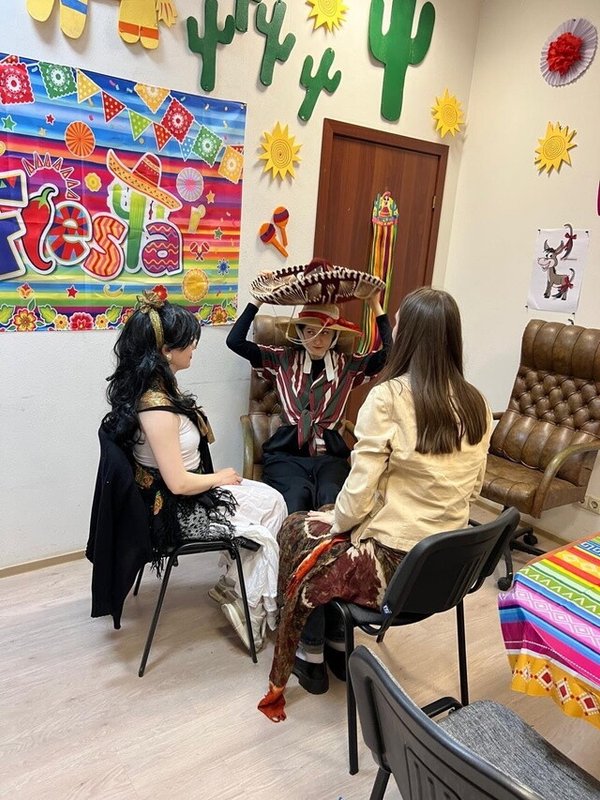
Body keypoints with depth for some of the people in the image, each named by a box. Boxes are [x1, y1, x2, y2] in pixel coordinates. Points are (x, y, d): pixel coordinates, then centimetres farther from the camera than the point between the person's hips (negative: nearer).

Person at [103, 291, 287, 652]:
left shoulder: (151, 387, -1)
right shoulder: (157, 407, -31)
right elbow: (179, 483, -25)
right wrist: (221, 478, -11)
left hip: (175, 498, 9)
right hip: (179, 511, -9)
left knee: (272, 501, 9)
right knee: (273, 506, 3)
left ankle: (234, 585, 17)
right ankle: (246, 603, 18)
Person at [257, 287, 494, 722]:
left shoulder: (388, 397, -21)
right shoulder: (477, 404, -2)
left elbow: (359, 494, -19)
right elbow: (472, 488, 7)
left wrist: (336, 524, 1)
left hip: (394, 565, -6)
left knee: (299, 532, 19)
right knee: (334, 531, 27)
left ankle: (310, 656, 32)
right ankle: (339, 644, 35)